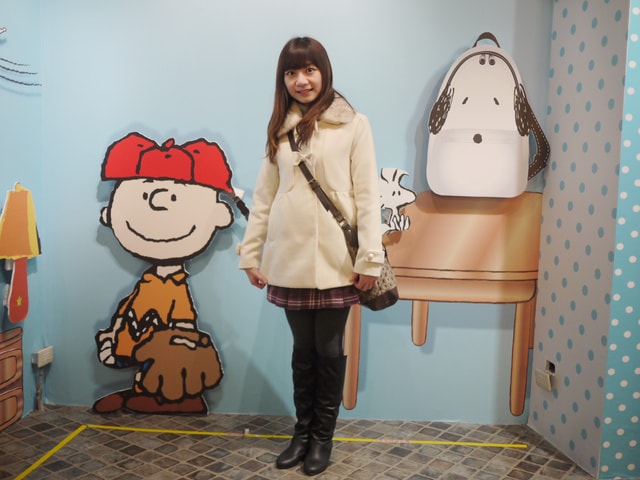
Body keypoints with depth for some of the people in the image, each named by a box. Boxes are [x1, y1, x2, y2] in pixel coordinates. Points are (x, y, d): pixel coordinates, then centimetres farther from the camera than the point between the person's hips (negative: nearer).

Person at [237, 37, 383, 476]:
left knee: (329, 350, 8)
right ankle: (303, 431, 29)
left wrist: (370, 257, -10)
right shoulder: (280, 129, 11)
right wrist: (251, 254, 8)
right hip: (290, 261, 3)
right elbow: (264, 197, 11)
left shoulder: (352, 124, -1)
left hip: (336, 261, -3)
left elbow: (367, 195, -5)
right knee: (303, 349, 13)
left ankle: (323, 436, 25)